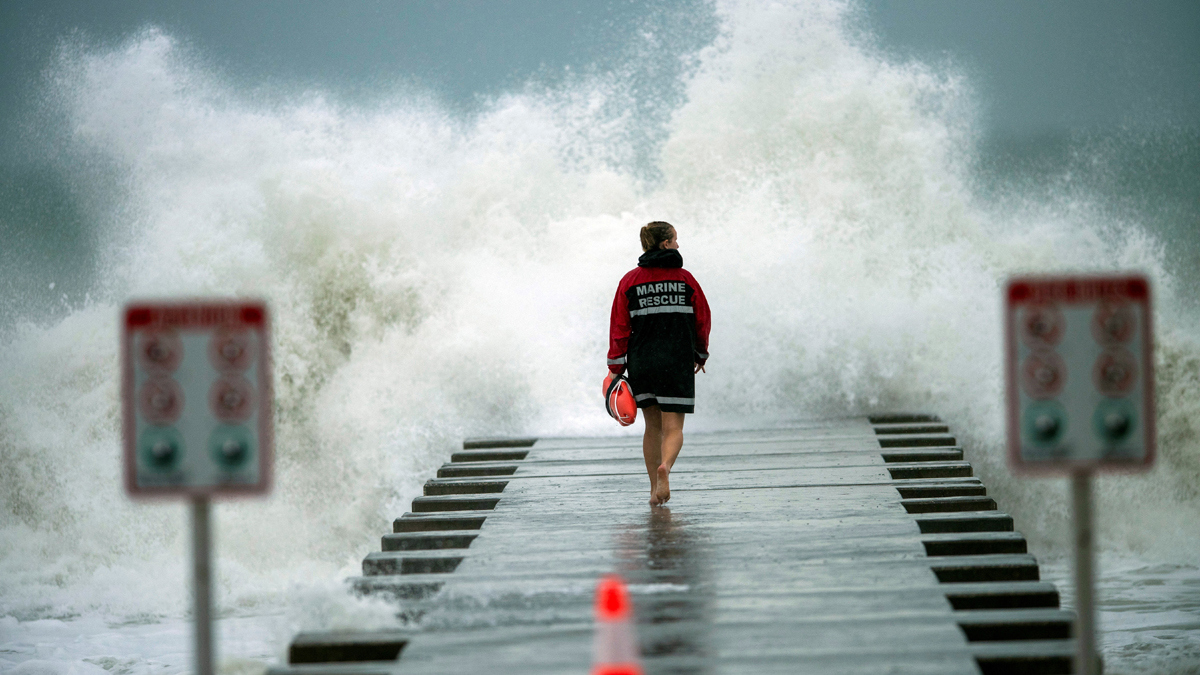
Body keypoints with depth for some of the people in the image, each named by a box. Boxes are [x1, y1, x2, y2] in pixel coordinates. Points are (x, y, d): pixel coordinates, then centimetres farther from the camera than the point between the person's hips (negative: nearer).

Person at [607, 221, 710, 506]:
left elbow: (620, 327, 0)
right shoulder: (684, 279, -1)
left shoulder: (630, 281, 2)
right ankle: (664, 467, -33)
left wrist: (616, 369, 4)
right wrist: (700, 354, 22)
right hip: (677, 363, -2)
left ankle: (655, 490, 17)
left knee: (653, 426, 16)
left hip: (641, 362, 2)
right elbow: (702, 321, 6)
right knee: (673, 427, -2)